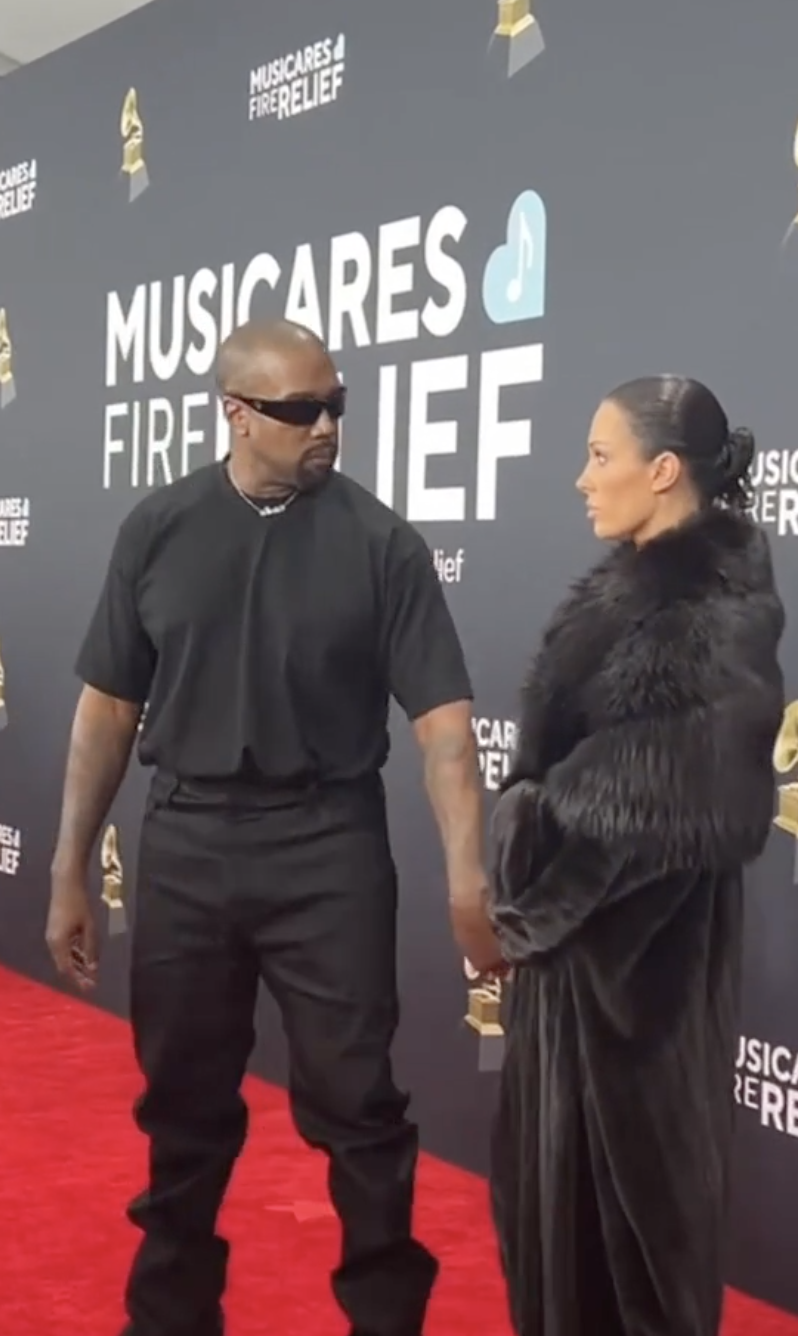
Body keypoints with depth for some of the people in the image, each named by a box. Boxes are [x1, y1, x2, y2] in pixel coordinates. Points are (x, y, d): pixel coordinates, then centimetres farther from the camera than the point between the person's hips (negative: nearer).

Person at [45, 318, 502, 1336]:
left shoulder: (379, 542, -5)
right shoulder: (159, 529, 1)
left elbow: (441, 714, -10)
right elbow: (110, 705, 5)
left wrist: (467, 872, -21)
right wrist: (69, 872, 5)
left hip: (330, 851, -2)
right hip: (185, 847, 2)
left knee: (355, 1105, 5)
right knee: (183, 1105, 14)